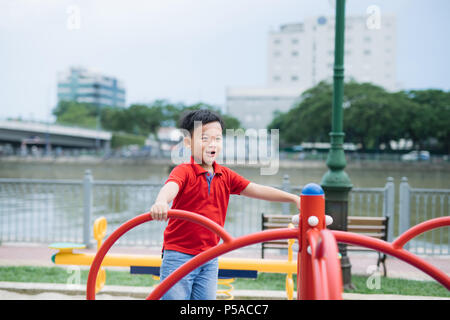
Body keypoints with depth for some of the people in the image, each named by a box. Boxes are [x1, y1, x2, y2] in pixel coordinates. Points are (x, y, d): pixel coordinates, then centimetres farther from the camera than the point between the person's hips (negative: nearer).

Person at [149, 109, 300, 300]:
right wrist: (161, 202, -58)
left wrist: (294, 198, -1)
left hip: (209, 259, 6)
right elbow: (170, 187, -34)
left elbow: (256, 190, 5)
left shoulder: (225, 176, 6)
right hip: (179, 255, -6)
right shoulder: (184, 171, -13)